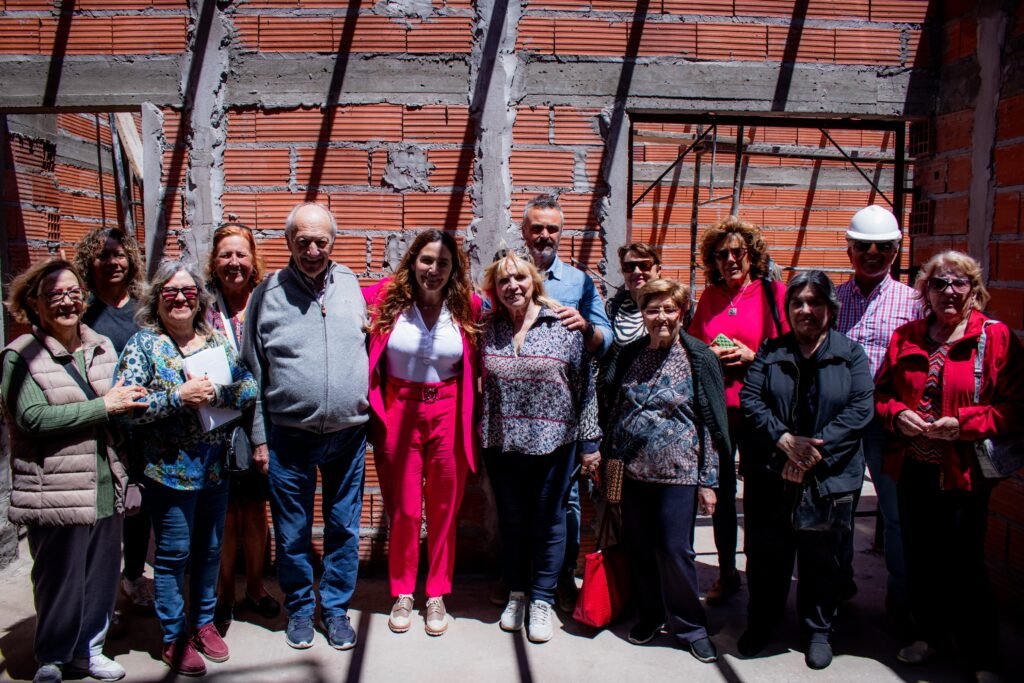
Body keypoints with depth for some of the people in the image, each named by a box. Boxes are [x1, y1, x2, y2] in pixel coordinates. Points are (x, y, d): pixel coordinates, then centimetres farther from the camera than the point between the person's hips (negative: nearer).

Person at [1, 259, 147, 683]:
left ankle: (89, 648, 32)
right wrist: (102, 406, -18)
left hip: (105, 486, 5)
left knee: (103, 574, 13)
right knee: (60, 580, 7)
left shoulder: (101, 347, 11)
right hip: (56, 490, -5)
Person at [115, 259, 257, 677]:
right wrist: (178, 397, -21)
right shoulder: (143, 344, -5)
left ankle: (204, 623, 34)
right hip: (168, 470, -4)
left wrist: (215, 393, -18)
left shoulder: (217, 342, 7)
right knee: (173, 555, 6)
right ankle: (174, 638, 22)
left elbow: (249, 387, -1)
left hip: (215, 467, 4)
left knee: (210, 551, 16)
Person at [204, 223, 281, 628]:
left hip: (259, 423, 1)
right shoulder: (204, 305, -3)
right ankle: (224, 597, 25)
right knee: (225, 514, 7)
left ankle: (255, 588, 30)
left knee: (255, 510, 13)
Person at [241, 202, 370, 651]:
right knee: (292, 532, 11)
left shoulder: (350, 285, 4)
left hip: (348, 432, 2)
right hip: (289, 435, -1)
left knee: (344, 528, 12)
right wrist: (259, 436, 0)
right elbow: (253, 370, 1)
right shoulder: (268, 293, -2)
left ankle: (336, 609, 29)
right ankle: (300, 609, 31)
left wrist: (368, 411, 9)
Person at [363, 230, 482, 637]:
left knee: (444, 509, 11)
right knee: (404, 509, 9)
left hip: (449, 416, 1)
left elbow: (476, 367, 6)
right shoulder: (386, 299, -5)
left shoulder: (469, 307, -2)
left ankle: (437, 595, 28)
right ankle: (402, 594, 28)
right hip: (399, 413, -1)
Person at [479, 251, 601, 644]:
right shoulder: (488, 330, 2)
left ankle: (542, 601, 23)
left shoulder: (563, 326, -6)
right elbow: (480, 386, 11)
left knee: (548, 522, 8)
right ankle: (516, 593, 32)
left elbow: (586, 387, -4)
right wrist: (479, 436, 6)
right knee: (511, 521, 14)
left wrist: (589, 441, -4)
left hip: (552, 443, -2)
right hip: (501, 445, 3)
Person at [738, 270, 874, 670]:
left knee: (821, 558, 11)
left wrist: (816, 448, -19)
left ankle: (818, 631, 30)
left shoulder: (851, 355, 2)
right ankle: (761, 623, 31)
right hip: (769, 476, 1)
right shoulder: (770, 352, 7)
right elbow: (749, 399, -3)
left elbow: (860, 408, -9)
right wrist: (784, 439, -18)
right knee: (766, 554, 12)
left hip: (829, 478, -1)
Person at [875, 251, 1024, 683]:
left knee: (965, 565, 3)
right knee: (920, 557, 14)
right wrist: (897, 415, -8)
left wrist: (964, 423, -18)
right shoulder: (906, 337, 6)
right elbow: (881, 392, 13)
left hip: (964, 471, -4)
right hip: (913, 467, 4)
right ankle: (930, 634, 34)